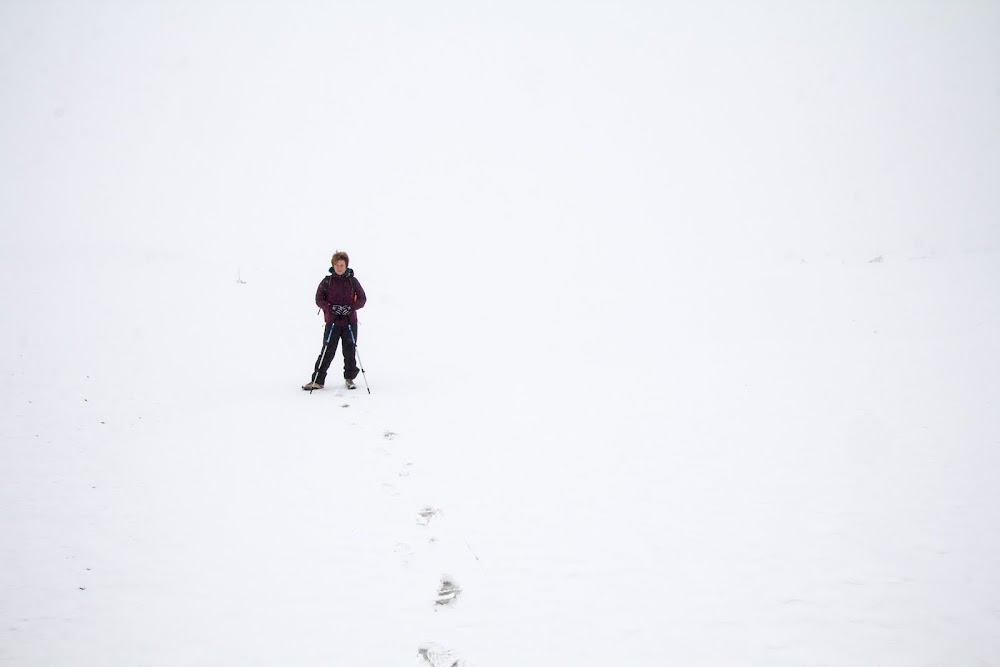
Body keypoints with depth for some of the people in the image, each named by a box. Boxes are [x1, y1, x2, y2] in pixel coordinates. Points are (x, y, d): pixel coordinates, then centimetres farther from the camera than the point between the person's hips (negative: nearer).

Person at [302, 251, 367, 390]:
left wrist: (350, 308, -14)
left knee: (349, 351, 6)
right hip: (332, 322, -1)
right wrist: (331, 308, -15)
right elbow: (319, 299, 2)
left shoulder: (353, 281, 5)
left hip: (350, 322, 1)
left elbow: (362, 299, 4)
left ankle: (349, 378, 21)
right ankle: (318, 380, 0)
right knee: (327, 351, -4)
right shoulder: (326, 282, 3)